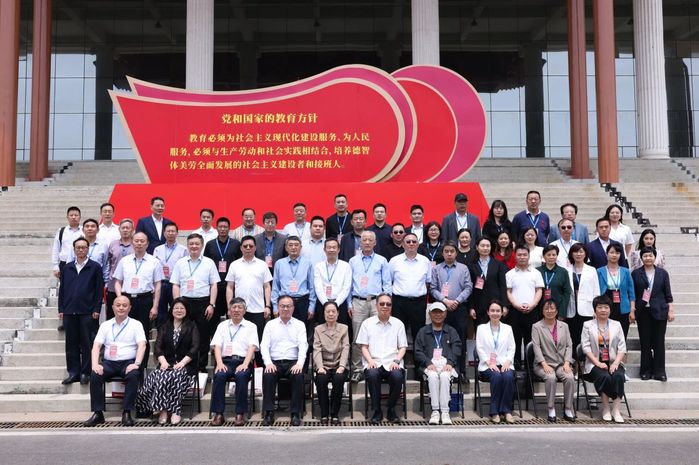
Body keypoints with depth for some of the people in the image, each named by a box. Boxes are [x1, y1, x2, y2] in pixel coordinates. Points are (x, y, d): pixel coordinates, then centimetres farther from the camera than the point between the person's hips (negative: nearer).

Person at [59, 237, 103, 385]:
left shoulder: (95, 267, 2)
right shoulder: (67, 268, 13)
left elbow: (99, 289, -1)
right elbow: (62, 289, 14)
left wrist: (96, 309, -7)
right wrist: (61, 309, 7)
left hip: (87, 312, -4)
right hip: (69, 311, 4)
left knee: (87, 343, 0)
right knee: (71, 344, 6)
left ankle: (85, 373, 7)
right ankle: (73, 372, 13)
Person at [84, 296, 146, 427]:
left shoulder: (136, 324, 6)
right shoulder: (105, 325, 14)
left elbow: (142, 345, -5)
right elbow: (96, 346, 5)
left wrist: (137, 364, -21)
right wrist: (95, 364, -12)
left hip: (128, 363, -2)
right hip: (109, 362, 2)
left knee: (133, 375, -34)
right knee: (94, 375, -26)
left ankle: (127, 413, -26)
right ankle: (98, 413, -19)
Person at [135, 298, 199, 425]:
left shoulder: (191, 327, 12)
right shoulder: (165, 327, 20)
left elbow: (195, 348, -1)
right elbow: (157, 347, 8)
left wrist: (182, 362, -15)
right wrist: (163, 361, -12)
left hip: (185, 366, -2)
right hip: (167, 364, 3)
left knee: (175, 376, -35)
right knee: (160, 376, -31)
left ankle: (175, 411, -28)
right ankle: (162, 410, -26)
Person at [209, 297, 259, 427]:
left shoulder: (251, 326, 15)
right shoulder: (222, 325, 21)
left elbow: (252, 347, 2)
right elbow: (217, 346, 9)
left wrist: (245, 364, -15)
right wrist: (219, 363, -9)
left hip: (243, 361, -1)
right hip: (226, 361, 2)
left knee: (241, 376, -34)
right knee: (219, 375, -31)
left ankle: (240, 414, -27)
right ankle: (218, 414, -26)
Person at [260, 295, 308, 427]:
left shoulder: (299, 325, 11)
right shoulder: (270, 324, 13)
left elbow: (303, 346, -2)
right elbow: (264, 345, 4)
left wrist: (300, 363, -19)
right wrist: (268, 363, -14)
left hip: (293, 362, -1)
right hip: (274, 362, 1)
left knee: (298, 376, -32)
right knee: (268, 376, -31)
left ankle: (295, 413, -24)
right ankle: (269, 413, -23)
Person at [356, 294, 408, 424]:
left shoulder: (398, 324, 15)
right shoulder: (367, 323, 12)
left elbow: (402, 347, 12)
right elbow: (364, 346, 8)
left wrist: (396, 361, -6)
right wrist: (370, 361, -9)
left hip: (392, 363, 1)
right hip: (374, 363, -1)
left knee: (398, 376, -32)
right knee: (372, 374, -35)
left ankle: (391, 410, -9)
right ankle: (376, 411, -16)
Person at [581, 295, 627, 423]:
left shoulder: (616, 325, 15)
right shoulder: (588, 325, 8)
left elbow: (622, 347, 7)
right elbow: (586, 347, -2)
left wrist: (616, 363, -9)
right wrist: (598, 363, -13)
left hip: (613, 362, 2)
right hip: (595, 363, -2)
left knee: (618, 376, -30)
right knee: (604, 377, -31)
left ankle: (616, 410, -26)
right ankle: (606, 409, -17)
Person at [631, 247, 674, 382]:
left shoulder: (663, 273, 5)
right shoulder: (636, 273, 3)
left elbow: (668, 294, 5)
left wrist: (671, 310, 0)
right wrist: (632, 310, -2)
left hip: (659, 311, 0)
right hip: (643, 312, 0)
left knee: (659, 342, 2)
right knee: (645, 342, 4)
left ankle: (659, 372, 9)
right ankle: (646, 370, 13)